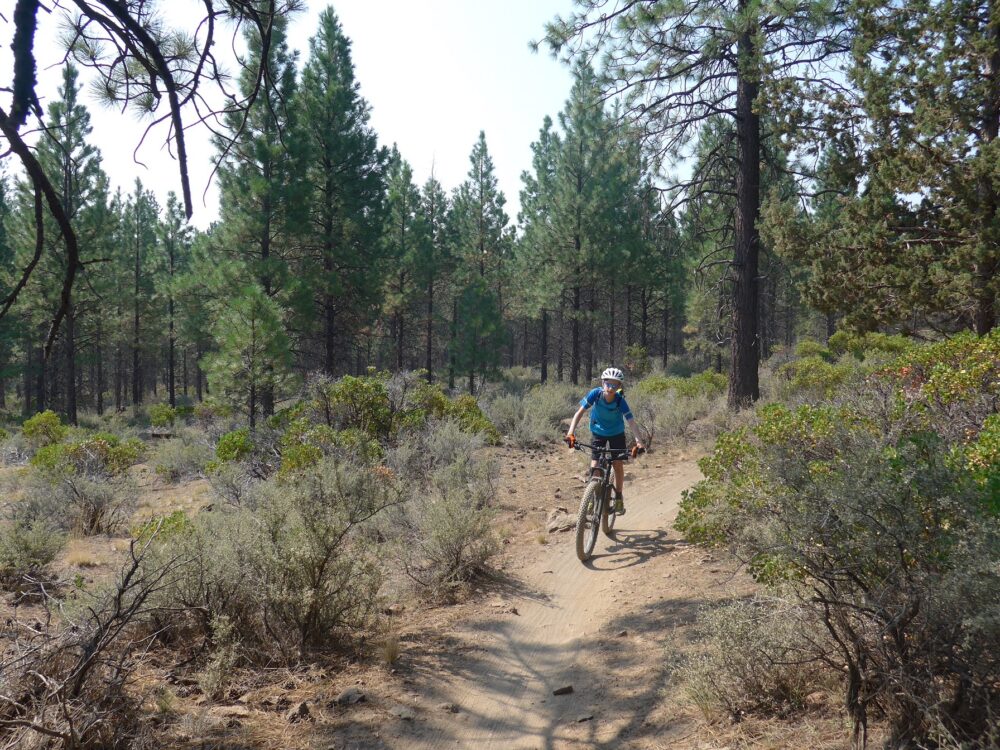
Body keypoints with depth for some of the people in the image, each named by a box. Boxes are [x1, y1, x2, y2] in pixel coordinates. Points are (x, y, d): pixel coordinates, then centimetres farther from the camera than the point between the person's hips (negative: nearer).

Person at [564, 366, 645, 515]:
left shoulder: (620, 401, -28)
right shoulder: (595, 394, -26)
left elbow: (631, 421, -33)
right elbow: (580, 412, -25)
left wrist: (639, 441, -48)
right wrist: (570, 433, -37)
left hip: (616, 434, 0)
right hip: (598, 432, 0)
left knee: (618, 464, -6)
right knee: (594, 467, -9)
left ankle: (618, 498, 15)